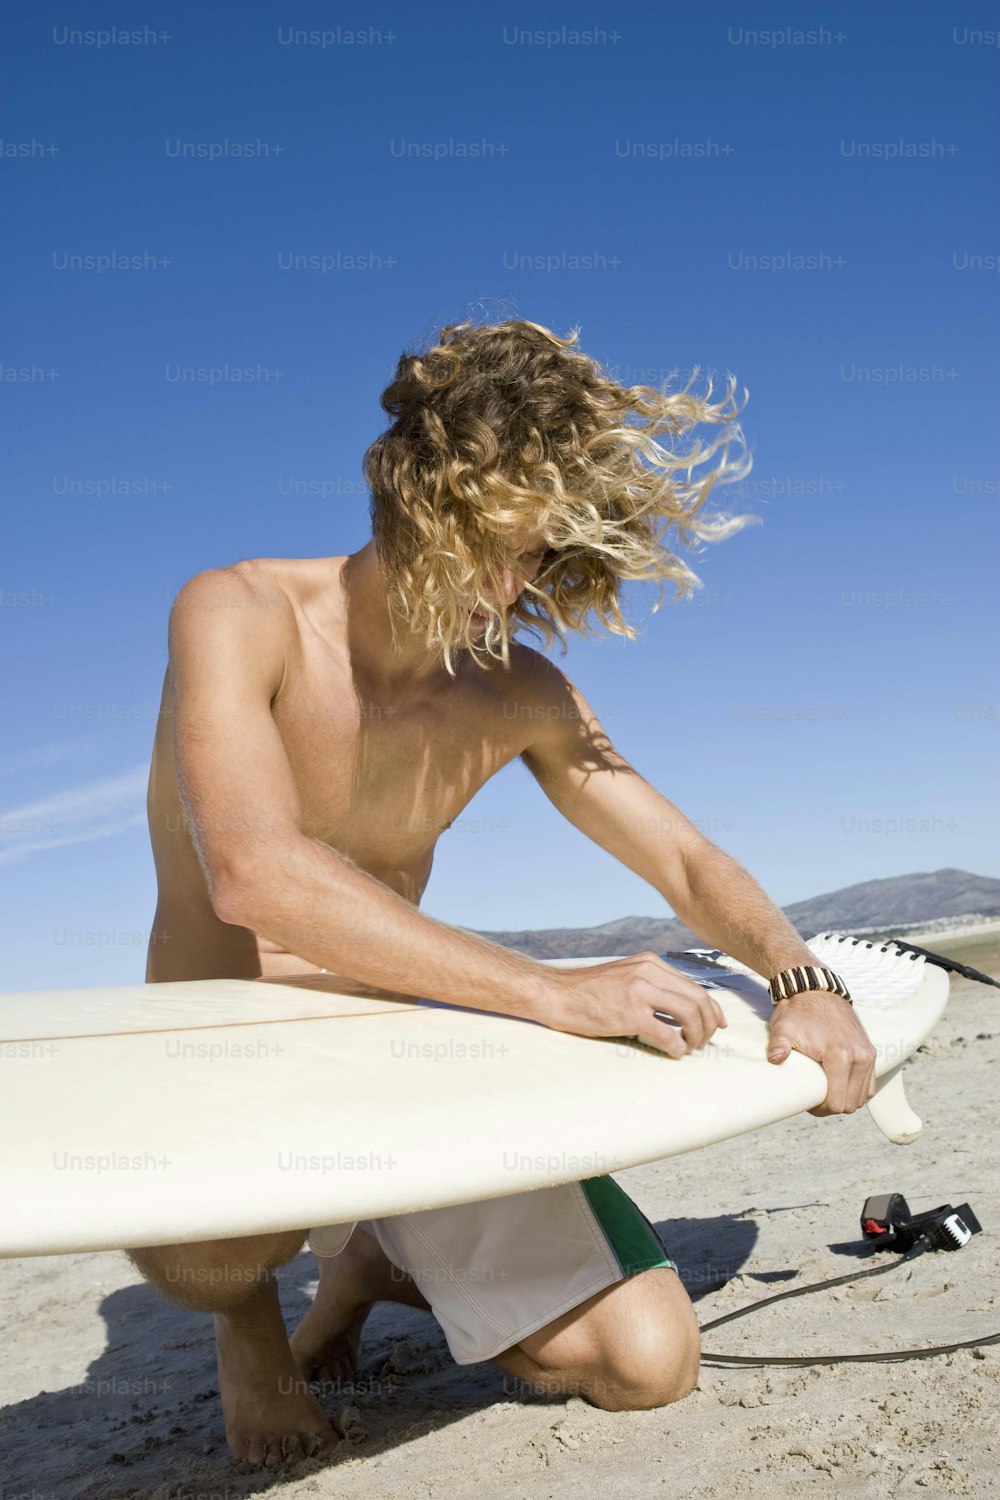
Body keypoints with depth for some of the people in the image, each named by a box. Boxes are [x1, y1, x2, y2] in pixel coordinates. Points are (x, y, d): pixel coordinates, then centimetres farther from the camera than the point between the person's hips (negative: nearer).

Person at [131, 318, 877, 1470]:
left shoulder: (520, 696, -2)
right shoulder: (236, 617, -18)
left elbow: (689, 865, 3)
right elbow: (254, 875, -34)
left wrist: (804, 982, -18)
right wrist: (551, 993, -38)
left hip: (402, 1052, 4)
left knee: (648, 1363, -7)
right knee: (201, 1242, -40)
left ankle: (375, 1262, 21)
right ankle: (249, 1301, 2)